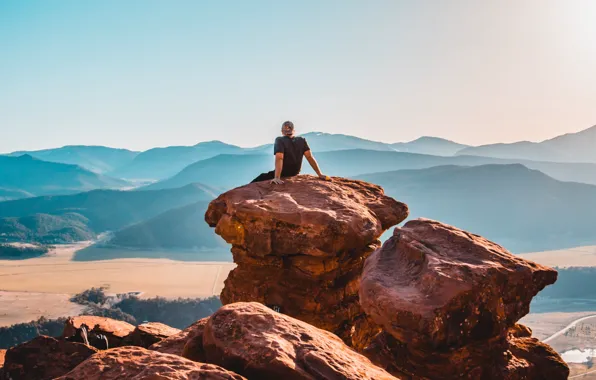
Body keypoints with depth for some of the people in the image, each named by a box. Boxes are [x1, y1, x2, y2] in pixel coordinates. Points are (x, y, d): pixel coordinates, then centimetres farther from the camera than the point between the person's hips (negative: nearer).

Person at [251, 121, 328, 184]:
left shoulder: (280, 140, -20)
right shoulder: (302, 141, -7)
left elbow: (279, 159, -30)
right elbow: (310, 157, -11)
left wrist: (277, 178, -38)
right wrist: (320, 174, -13)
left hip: (282, 175, -5)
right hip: (294, 174, 5)